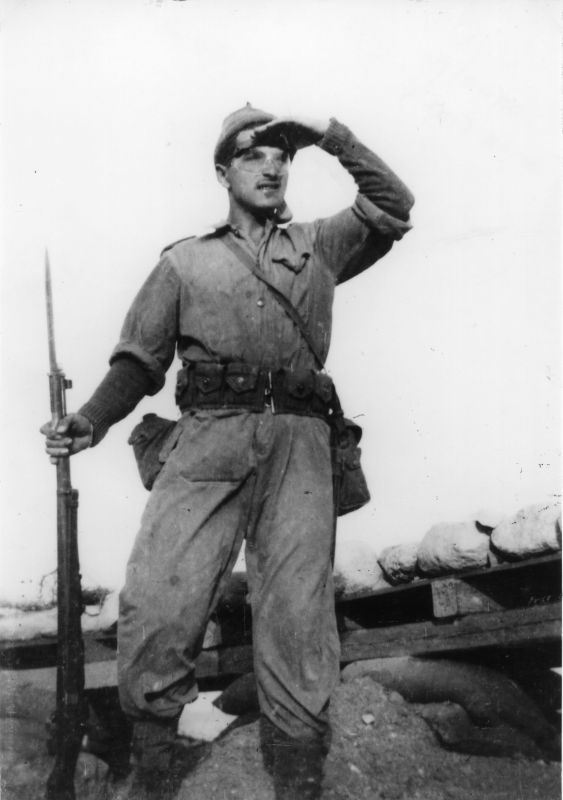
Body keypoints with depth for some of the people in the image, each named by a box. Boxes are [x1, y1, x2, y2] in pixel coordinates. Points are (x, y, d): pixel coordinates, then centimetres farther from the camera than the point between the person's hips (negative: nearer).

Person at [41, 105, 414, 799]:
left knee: (298, 623, -6)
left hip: (297, 440, 1)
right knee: (154, 607, -13)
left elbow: (393, 208, 17)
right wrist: (92, 420, -1)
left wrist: (333, 138, 13)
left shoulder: (319, 246, 25)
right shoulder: (185, 260, 20)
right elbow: (140, 360, 14)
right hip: (207, 437, 0)